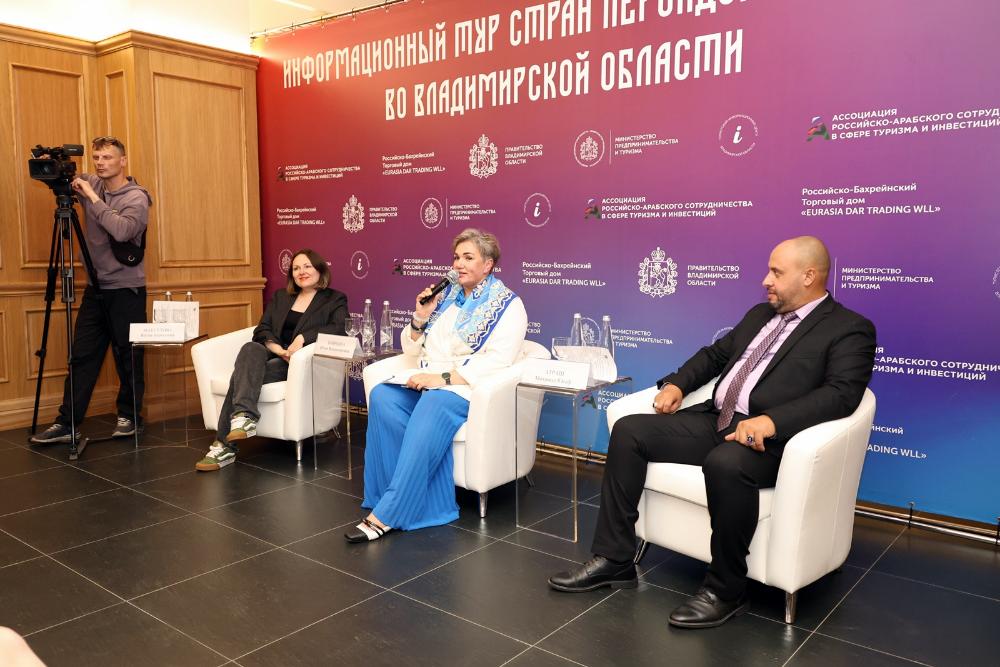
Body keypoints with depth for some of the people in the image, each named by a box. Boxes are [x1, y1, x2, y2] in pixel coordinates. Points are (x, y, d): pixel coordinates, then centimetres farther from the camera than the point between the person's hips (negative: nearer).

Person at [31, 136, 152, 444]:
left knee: (128, 357, 3)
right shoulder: (89, 184, 7)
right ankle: (67, 423, 10)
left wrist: (92, 197, -21)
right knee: (82, 356, 6)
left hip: (126, 289, -5)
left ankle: (129, 418, 17)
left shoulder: (136, 197, -10)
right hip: (95, 288, 6)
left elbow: (122, 231, -27)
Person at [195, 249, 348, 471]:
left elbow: (339, 329, -10)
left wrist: (303, 338, -22)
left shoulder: (335, 300, 10)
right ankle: (244, 417, -46)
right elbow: (262, 330, 11)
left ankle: (224, 445, -33)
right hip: (270, 356, 4)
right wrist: (278, 349, -11)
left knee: (244, 372, -28)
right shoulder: (280, 296, 24)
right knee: (251, 349, -33)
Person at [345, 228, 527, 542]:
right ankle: (422, 501, -23)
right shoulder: (446, 295, 17)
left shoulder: (508, 305, 0)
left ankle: (387, 514, -32)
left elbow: (498, 361, -15)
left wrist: (443, 378, -23)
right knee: (382, 397, -25)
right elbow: (412, 349, 20)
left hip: (467, 387, -5)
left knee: (431, 408, -37)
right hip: (426, 382, 6)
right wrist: (420, 318, 0)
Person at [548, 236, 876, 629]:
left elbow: (842, 394, -16)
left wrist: (770, 421, -30)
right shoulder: (759, 315, 22)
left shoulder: (851, 329, -1)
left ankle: (726, 590, -16)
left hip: (769, 438, -7)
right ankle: (613, 560, -3)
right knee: (628, 430, -8)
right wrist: (677, 384, 9)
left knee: (725, 463, -39)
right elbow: (715, 354, 28)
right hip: (714, 420, 8)